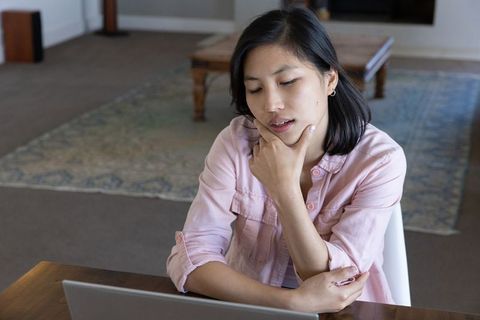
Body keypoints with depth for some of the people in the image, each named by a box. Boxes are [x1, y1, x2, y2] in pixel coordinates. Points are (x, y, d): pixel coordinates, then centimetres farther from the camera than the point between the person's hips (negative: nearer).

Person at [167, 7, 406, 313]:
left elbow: (329, 279, -16)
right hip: (251, 307, 1)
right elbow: (189, 258, -17)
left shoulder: (380, 159, -14)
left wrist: (284, 186, -26)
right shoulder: (235, 143, -11)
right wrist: (293, 300, -27)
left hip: (344, 312, -1)